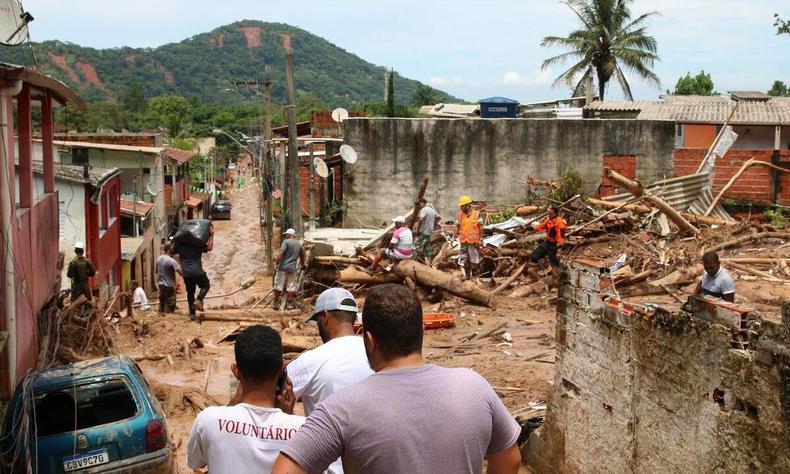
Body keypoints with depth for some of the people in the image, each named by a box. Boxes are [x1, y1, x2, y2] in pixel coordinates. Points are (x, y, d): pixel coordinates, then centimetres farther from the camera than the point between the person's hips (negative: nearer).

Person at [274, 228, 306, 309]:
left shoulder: (286, 241, -5)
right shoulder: (299, 245, 13)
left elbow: (281, 253, -17)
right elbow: (302, 256, 25)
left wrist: (276, 262, -16)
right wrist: (302, 265, 41)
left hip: (283, 267, -4)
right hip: (292, 269, 4)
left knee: (278, 285, 4)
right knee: (290, 286, 9)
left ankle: (276, 303, 9)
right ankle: (289, 303, 9)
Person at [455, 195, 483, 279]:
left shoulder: (476, 214, -4)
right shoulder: (460, 215, 7)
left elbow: (481, 228, -2)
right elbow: (457, 227, 9)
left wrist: (480, 241, -4)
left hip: (473, 241, -4)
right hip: (463, 241, 4)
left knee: (474, 259, 1)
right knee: (464, 260, 7)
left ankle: (474, 276, 12)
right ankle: (467, 276, 17)